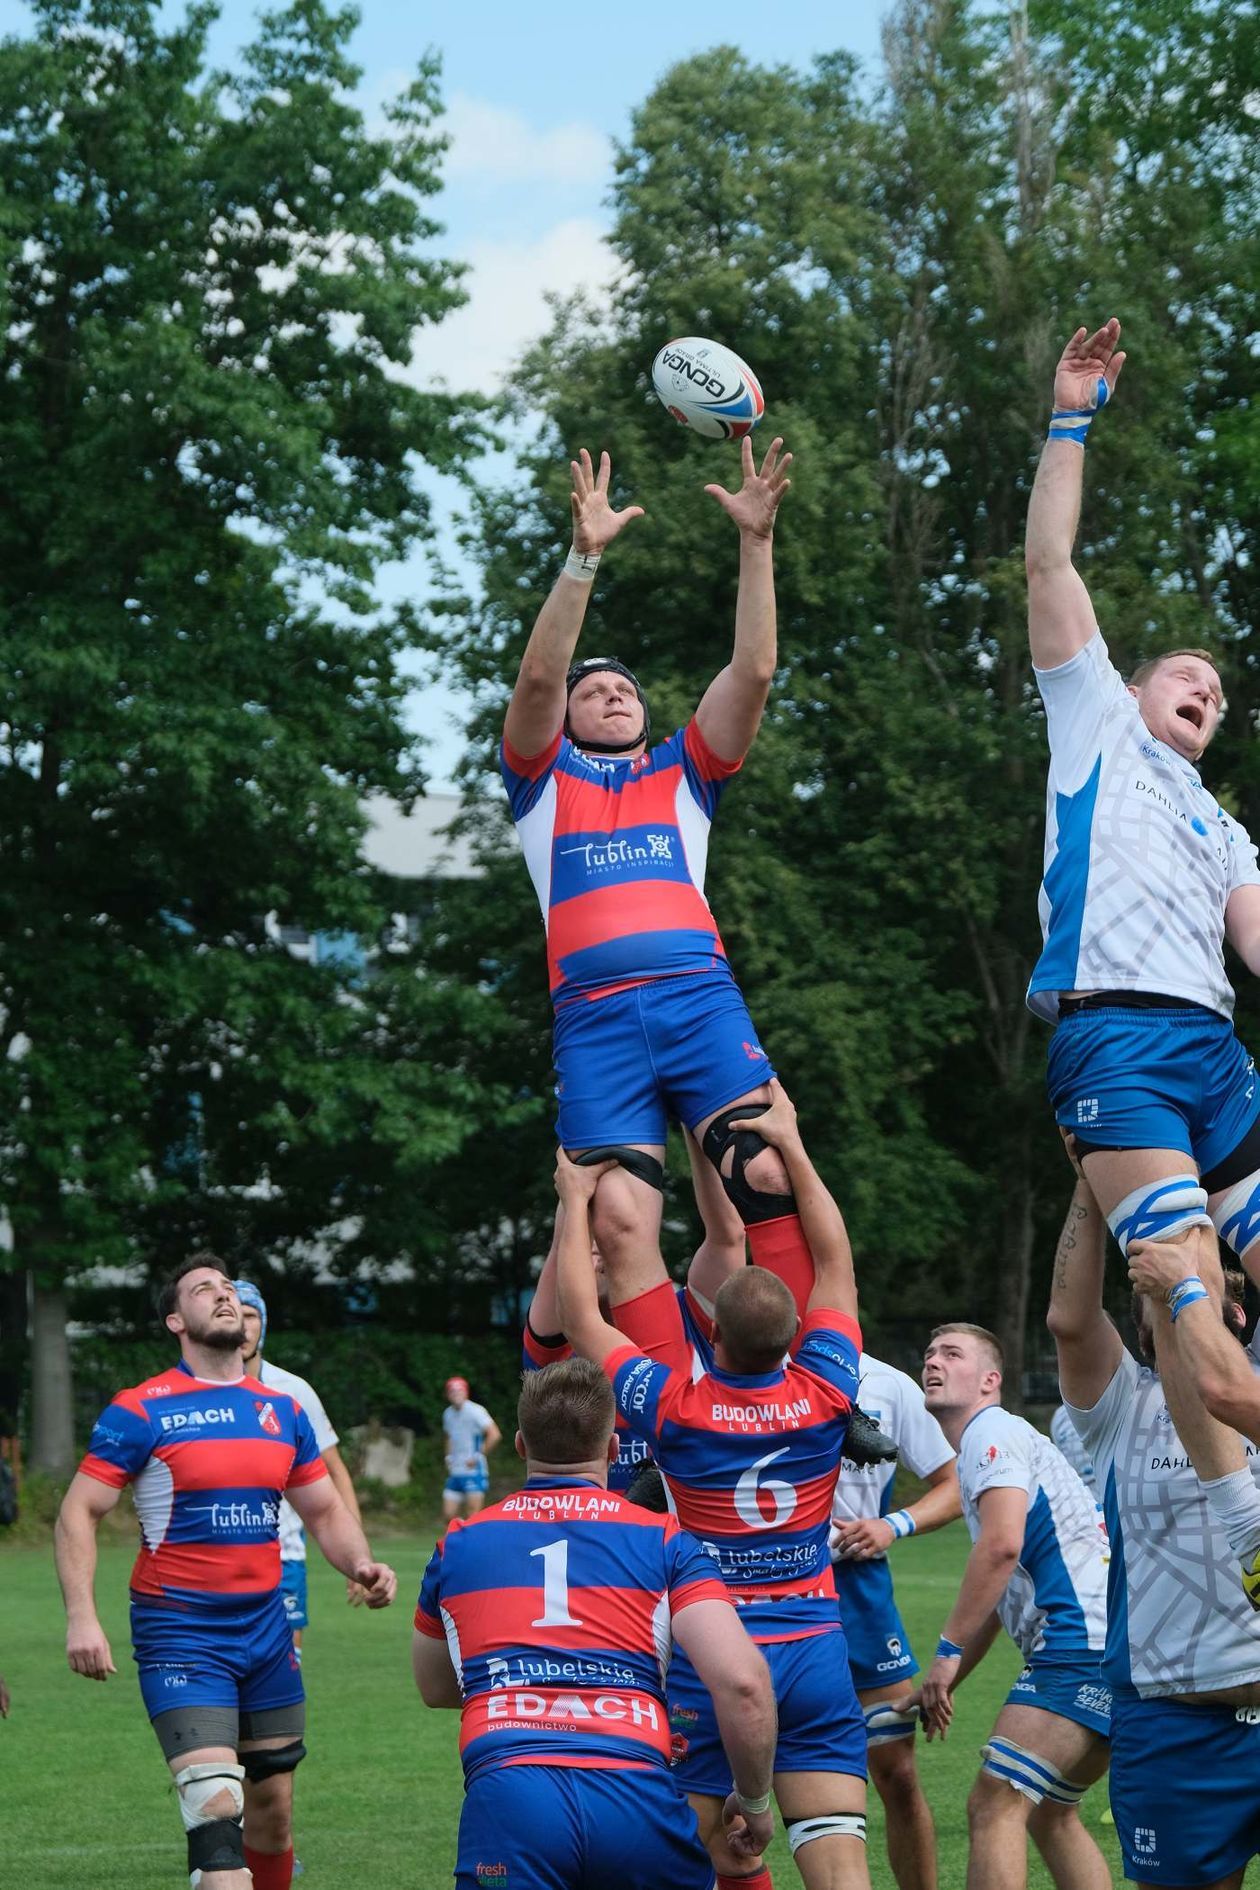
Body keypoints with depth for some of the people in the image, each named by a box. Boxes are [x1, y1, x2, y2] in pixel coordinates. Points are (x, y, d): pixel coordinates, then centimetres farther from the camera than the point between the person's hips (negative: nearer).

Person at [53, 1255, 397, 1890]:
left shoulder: (283, 1409, 9)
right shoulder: (141, 1410, -6)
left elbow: (324, 1510, 17)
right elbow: (79, 1512, -6)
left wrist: (360, 1564, -4)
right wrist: (81, 1616, -18)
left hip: (267, 1634, 6)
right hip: (180, 1639, -6)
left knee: (272, 1810, 11)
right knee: (217, 1812, -18)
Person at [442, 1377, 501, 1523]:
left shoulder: (475, 1411, -10)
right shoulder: (448, 1414, 12)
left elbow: (494, 1435, -17)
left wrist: (478, 1457, -14)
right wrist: (449, 1458, 15)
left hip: (474, 1471, -7)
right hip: (455, 1472, 7)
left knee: (474, 1516, -9)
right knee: (449, 1514, 3)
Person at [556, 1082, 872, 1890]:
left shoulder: (676, 1408, -9)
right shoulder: (823, 1396, -4)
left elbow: (581, 1315, 5)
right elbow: (837, 1264, 10)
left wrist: (576, 1199, 15)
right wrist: (791, 1145, 16)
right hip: (816, 1654, 2)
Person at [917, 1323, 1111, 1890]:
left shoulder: (992, 1431, -4)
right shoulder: (989, 1441, 27)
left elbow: (1002, 1544, -20)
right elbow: (1000, 1596, 32)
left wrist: (948, 1650, -15)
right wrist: (949, 1680, 27)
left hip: (1082, 1644, -10)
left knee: (994, 1806, -12)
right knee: (1049, 1814, 18)